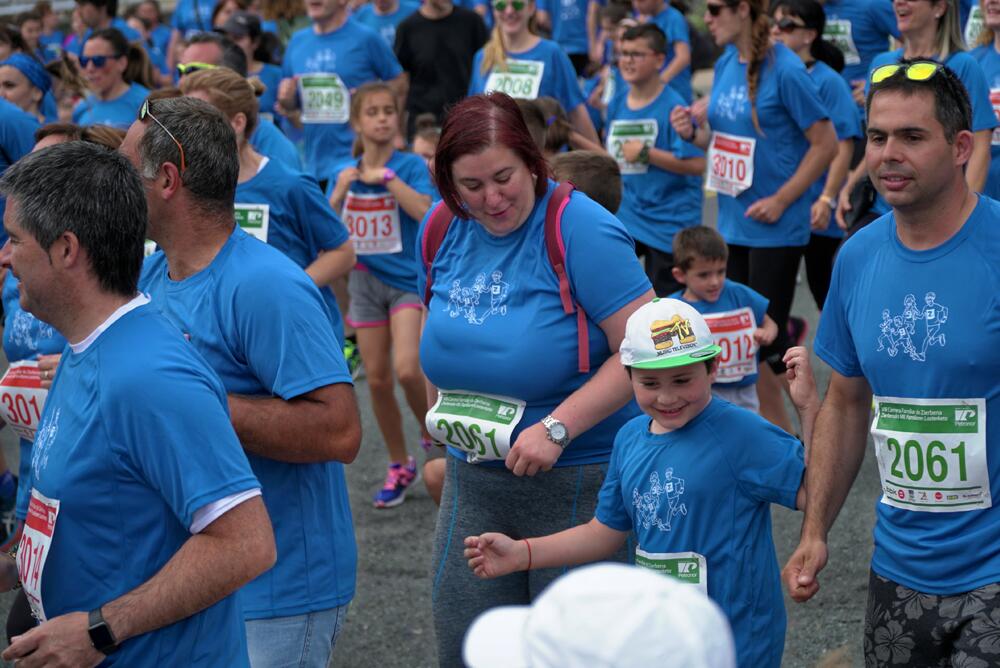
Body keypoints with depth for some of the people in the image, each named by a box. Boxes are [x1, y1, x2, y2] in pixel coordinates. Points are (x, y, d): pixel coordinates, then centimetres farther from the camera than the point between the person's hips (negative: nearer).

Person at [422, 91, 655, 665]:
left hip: (576, 484, -6)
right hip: (473, 480, 6)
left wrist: (556, 428, -25)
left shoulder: (583, 230, -17)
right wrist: (443, 415, 14)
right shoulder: (444, 230, 3)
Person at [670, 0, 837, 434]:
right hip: (733, 223, 8)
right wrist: (693, 133, -3)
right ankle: (779, 434, 25)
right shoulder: (726, 65, 7)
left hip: (775, 229, -8)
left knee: (770, 338, -3)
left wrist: (780, 201, -16)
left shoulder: (784, 70, -16)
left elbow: (826, 143, -13)